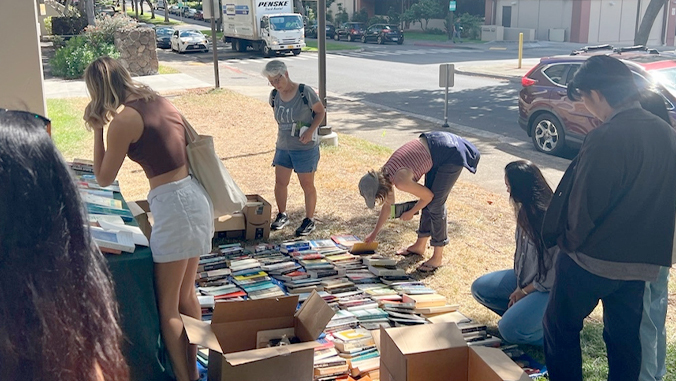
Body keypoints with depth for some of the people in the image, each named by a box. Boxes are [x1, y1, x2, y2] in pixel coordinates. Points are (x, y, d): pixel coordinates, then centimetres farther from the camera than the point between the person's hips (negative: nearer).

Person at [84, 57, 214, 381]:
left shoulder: (124, 119, -12)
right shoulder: (161, 102, 12)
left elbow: (104, 178, 0)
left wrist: (97, 130, 5)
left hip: (174, 205, -9)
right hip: (194, 196, 9)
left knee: (167, 306, 3)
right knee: (187, 295, 20)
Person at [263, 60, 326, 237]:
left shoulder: (305, 92, -16)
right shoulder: (274, 96, 0)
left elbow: (320, 111, -8)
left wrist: (310, 131, -20)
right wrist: (283, 133, 6)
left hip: (306, 148, -5)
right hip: (282, 147, 5)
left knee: (307, 185, 5)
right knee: (280, 182, 10)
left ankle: (309, 220, 20)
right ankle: (282, 215, 31)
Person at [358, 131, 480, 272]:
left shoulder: (400, 181, -24)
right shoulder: (384, 175, 2)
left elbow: (428, 196, -9)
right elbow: (388, 206, 18)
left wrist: (410, 213, 7)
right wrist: (374, 233, 27)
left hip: (452, 154, -9)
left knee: (435, 204, -3)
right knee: (429, 202, 17)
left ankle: (437, 258, 7)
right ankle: (420, 245, 33)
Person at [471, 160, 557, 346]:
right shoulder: (527, 211, 0)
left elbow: (557, 273, -24)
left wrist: (524, 291, -13)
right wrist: (518, 286, -1)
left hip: (550, 288, -9)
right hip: (526, 278, 9)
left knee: (510, 330, -23)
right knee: (480, 288, 1)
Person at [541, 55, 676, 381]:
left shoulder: (607, 138, -22)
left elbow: (584, 203, -19)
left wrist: (570, 241, -1)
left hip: (593, 257, -7)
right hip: (641, 261, 7)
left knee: (561, 327, 11)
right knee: (625, 336, 18)